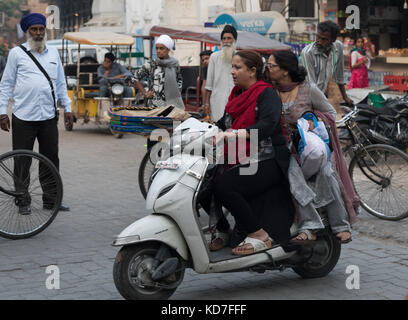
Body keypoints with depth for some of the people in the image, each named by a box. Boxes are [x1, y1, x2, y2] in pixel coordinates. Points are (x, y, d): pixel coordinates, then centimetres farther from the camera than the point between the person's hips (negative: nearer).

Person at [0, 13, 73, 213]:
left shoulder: (53, 53, 14)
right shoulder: (17, 53, 3)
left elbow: (61, 83, 20)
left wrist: (67, 108, 15)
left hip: (49, 117, 3)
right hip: (23, 118, -3)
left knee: (51, 160, 6)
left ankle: (50, 200, 17)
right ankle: (23, 201, 13)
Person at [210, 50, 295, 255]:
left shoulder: (267, 94, -6)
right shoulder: (237, 96, 19)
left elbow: (267, 125, -24)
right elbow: (223, 124, 22)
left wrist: (234, 134, -35)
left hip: (267, 163, -8)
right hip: (240, 163, 8)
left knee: (223, 185, -29)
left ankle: (259, 236, -17)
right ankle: (221, 229, 10)